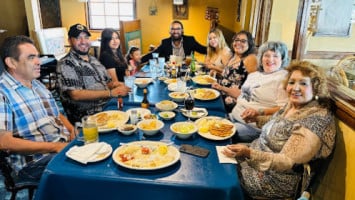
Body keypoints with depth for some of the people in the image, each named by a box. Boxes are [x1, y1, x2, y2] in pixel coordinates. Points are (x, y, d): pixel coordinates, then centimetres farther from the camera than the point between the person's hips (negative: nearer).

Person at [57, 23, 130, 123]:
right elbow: (75, 95, -16)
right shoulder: (66, 64, -5)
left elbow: (107, 82, 22)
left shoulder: (93, 59, 18)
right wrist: (111, 93, -19)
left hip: (108, 107, 8)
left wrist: (114, 84, -3)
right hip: (86, 117, -7)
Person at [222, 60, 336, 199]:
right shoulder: (293, 104, -1)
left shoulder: (316, 120, -26)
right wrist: (257, 117, 3)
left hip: (276, 180, -8)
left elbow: (287, 162, -28)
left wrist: (248, 153, -40)